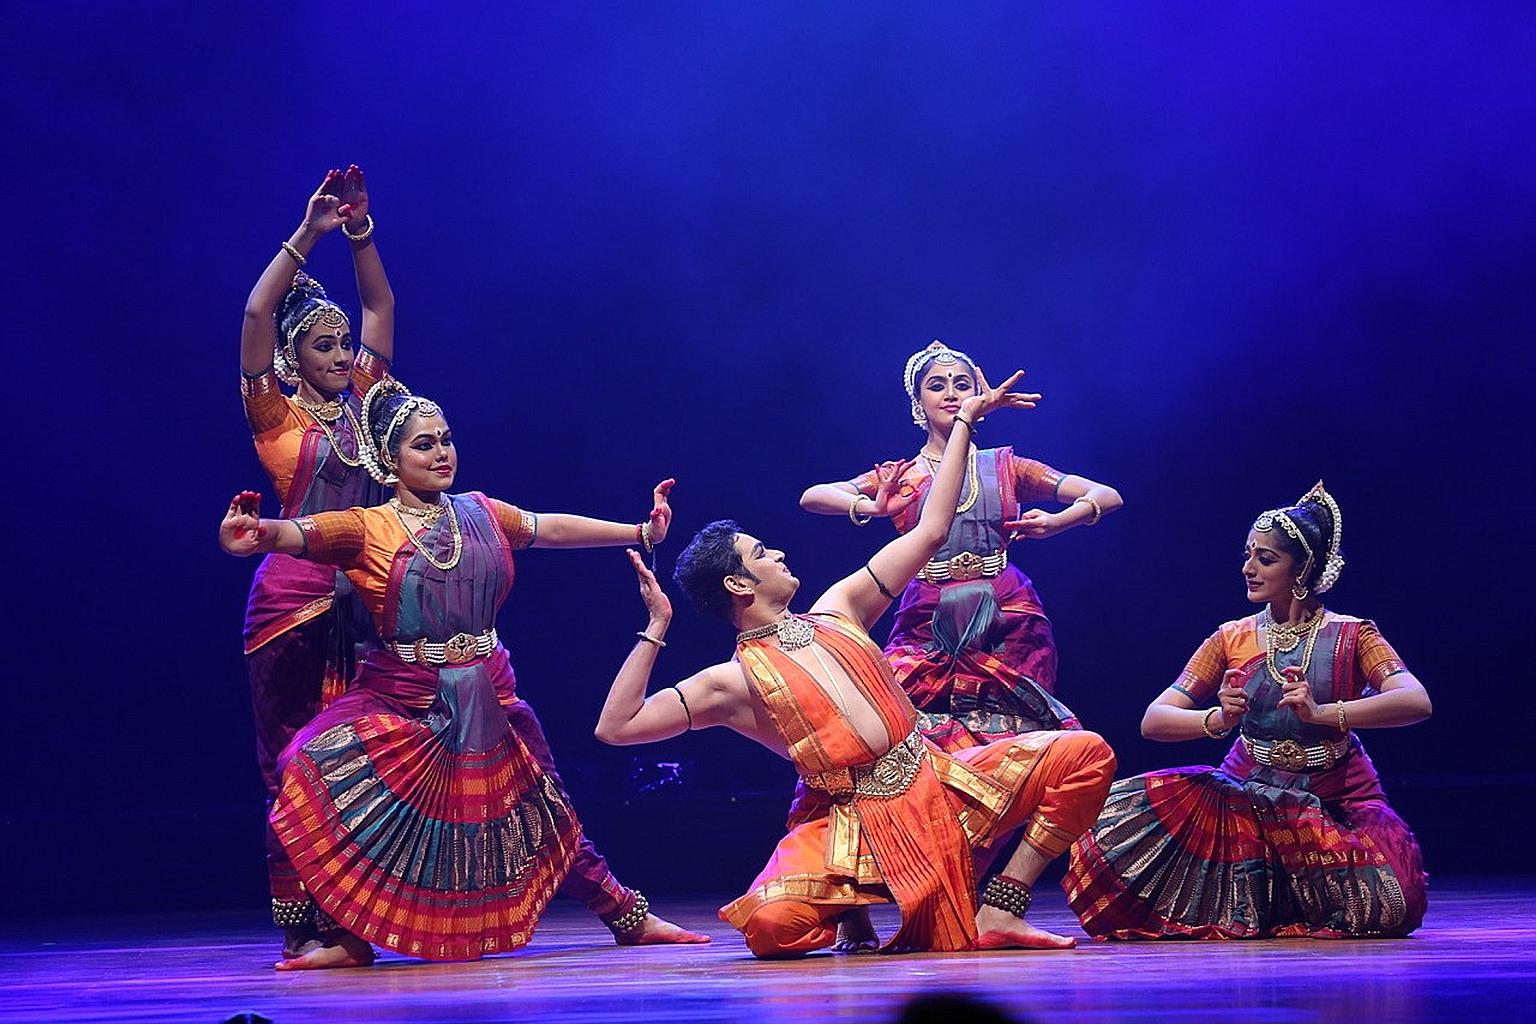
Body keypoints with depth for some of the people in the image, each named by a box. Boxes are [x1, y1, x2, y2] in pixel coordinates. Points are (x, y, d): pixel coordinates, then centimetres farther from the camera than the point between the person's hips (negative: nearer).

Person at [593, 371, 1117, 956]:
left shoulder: (837, 611, 15)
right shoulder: (731, 682, 2)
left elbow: (930, 533, 18)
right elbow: (615, 728, -6)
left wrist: (966, 421, 18)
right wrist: (655, 629, -8)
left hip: (941, 786, 5)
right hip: (853, 825, -5)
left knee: (1084, 754, -12)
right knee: (770, 924, -34)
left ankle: (999, 912, -9)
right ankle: (853, 911, 3)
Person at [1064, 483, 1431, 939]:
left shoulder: (1351, 636, -4)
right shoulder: (1231, 640, 3)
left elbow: (1416, 702, -21)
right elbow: (1153, 720, -4)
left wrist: (1321, 713, -34)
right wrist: (1217, 720, -26)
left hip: (1336, 802, -2)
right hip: (1250, 794, 2)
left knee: (1385, 903, -30)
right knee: (1138, 811, -23)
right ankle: (1245, 904, 2)